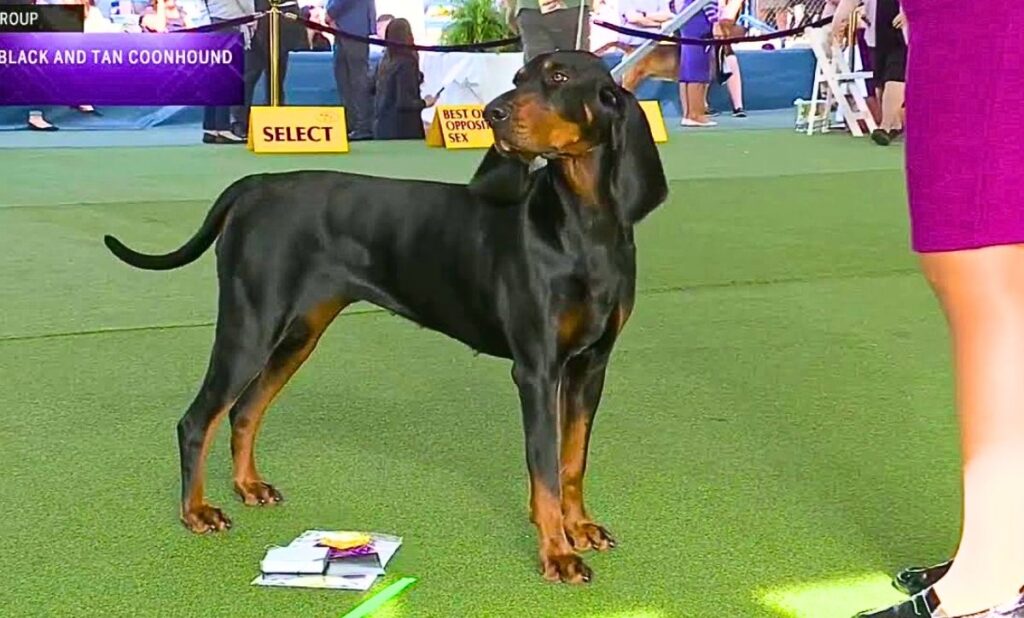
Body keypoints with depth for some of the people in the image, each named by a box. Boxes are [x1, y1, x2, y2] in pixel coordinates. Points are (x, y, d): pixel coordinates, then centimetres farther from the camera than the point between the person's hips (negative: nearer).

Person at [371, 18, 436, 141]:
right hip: (403, 130, -8)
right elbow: (404, 103, -22)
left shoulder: (384, 61, 5)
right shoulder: (406, 64, -17)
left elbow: (373, 89, 20)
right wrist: (425, 103, -5)